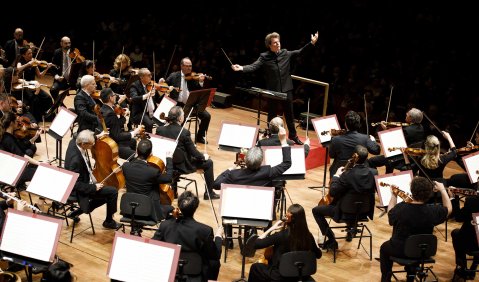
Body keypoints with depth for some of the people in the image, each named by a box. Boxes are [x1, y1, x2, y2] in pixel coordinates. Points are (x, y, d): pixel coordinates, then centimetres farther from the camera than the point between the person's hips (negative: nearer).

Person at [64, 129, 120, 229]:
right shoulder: (76, 159, -36)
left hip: (85, 181, 10)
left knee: (107, 195, 21)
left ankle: (76, 213, 26)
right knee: (113, 192, -10)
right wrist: (93, 187, -25)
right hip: (80, 190, -10)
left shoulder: (74, 141, -12)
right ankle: (109, 221, 12)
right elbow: (77, 185, -30)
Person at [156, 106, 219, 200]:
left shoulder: (160, 130, -11)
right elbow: (193, 152, -16)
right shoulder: (184, 132, -24)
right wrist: (203, 156, 5)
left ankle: (173, 190, 43)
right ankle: (209, 193, 24)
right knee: (208, 162, 14)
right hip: (182, 166, -6)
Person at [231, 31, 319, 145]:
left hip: (286, 90, 3)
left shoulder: (286, 54, 1)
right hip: (272, 91, -3)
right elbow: (253, 66, -19)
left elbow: (300, 52, 6)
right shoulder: (264, 57, -9)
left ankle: (293, 135, 29)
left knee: (289, 114, 13)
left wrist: (312, 43, -2)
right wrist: (241, 68, -37)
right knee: (271, 115, 10)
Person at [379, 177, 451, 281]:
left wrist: (394, 196, 8)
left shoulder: (400, 208, -27)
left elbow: (390, 215, -3)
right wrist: (442, 189, 8)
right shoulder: (433, 211, -23)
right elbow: (448, 208, -1)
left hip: (400, 251, -2)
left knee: (384, 248, 32)